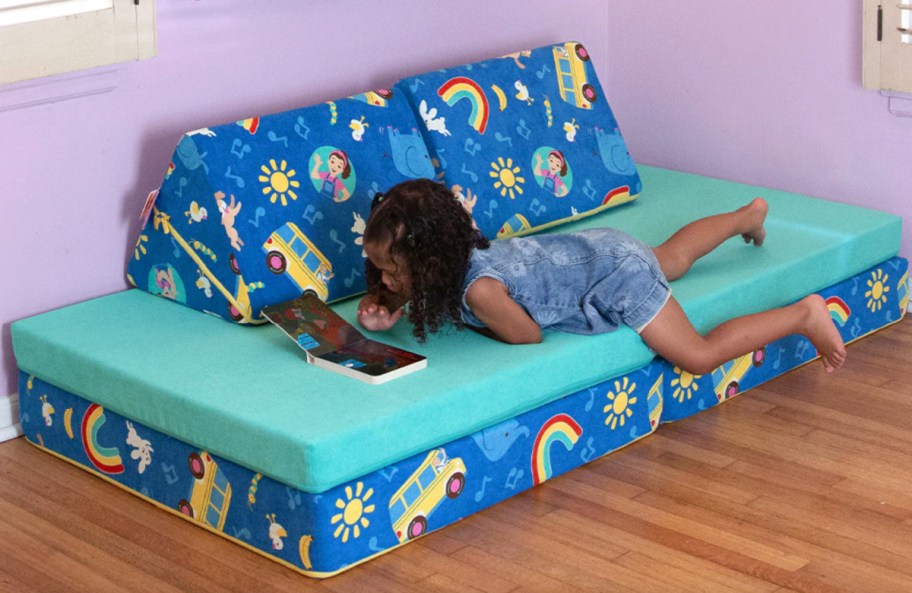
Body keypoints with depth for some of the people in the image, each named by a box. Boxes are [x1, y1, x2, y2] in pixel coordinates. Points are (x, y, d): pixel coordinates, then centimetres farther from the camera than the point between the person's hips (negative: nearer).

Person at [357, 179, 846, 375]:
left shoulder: (479, 288, -37)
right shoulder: (450, 255, -16)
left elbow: (529, 335, -23)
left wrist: (472, 324, -12)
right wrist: (384, 316, -19)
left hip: (617, 272, -9)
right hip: (591, 248, 9)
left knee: (700, 357, -8)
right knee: (672, 257, 36)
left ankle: (803, 315, 6)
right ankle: (748, 215, 59)